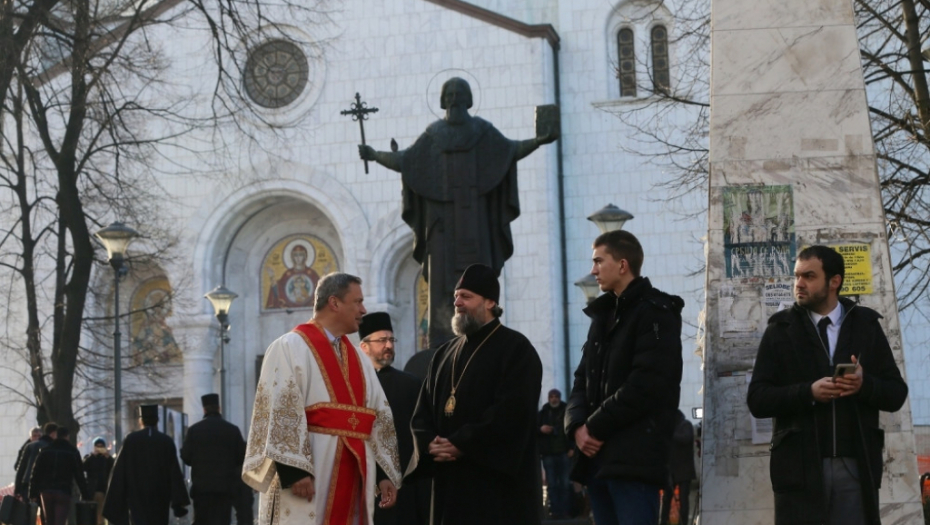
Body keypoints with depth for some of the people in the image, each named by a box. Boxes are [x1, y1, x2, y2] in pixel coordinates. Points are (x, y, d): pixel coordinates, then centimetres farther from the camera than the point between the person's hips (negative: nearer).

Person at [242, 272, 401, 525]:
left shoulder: (358, 359, 20)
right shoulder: (291, 347, -3)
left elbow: (380, 418, 18)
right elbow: (280, 412, -12)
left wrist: (385, 473, 8)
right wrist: (293, 470, -21)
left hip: (352, 473, 7)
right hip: (307, 469, -7)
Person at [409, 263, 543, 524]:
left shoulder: (515, 349, -3)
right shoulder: (445, 354, 18)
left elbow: (512, 411, -15)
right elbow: (423, 412, 14)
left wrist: (462, 445, -17)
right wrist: (430, 444, -8)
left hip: (499, 478, -6)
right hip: (451, 480, 6)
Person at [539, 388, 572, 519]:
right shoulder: (542, 413, 9)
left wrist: (573, 448, -4)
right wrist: (540, 429, -9)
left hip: (565, 453, -1)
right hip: (548, 454, 1)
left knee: (565, 484, -2)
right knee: (552, 485, 0)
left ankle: (566, 511, 1)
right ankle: (555, 511, 1)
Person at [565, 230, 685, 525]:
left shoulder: (655, 313, -5)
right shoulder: (602, 316, 22)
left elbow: (646, 385, -16)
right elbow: (583, 381, 17)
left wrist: (596, 426, -11)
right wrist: (578, 426, -3)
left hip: (635, 458, -8)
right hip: (597, 457, 8)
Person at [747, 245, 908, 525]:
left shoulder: (866, 325, 11)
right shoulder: (780, 330, 7)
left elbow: (896, 394, 8)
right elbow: (757, 399, 0)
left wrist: (865, 384, -13)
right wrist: (808, 392, -15)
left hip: (857, 466, 1)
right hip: (799, 466, -1)